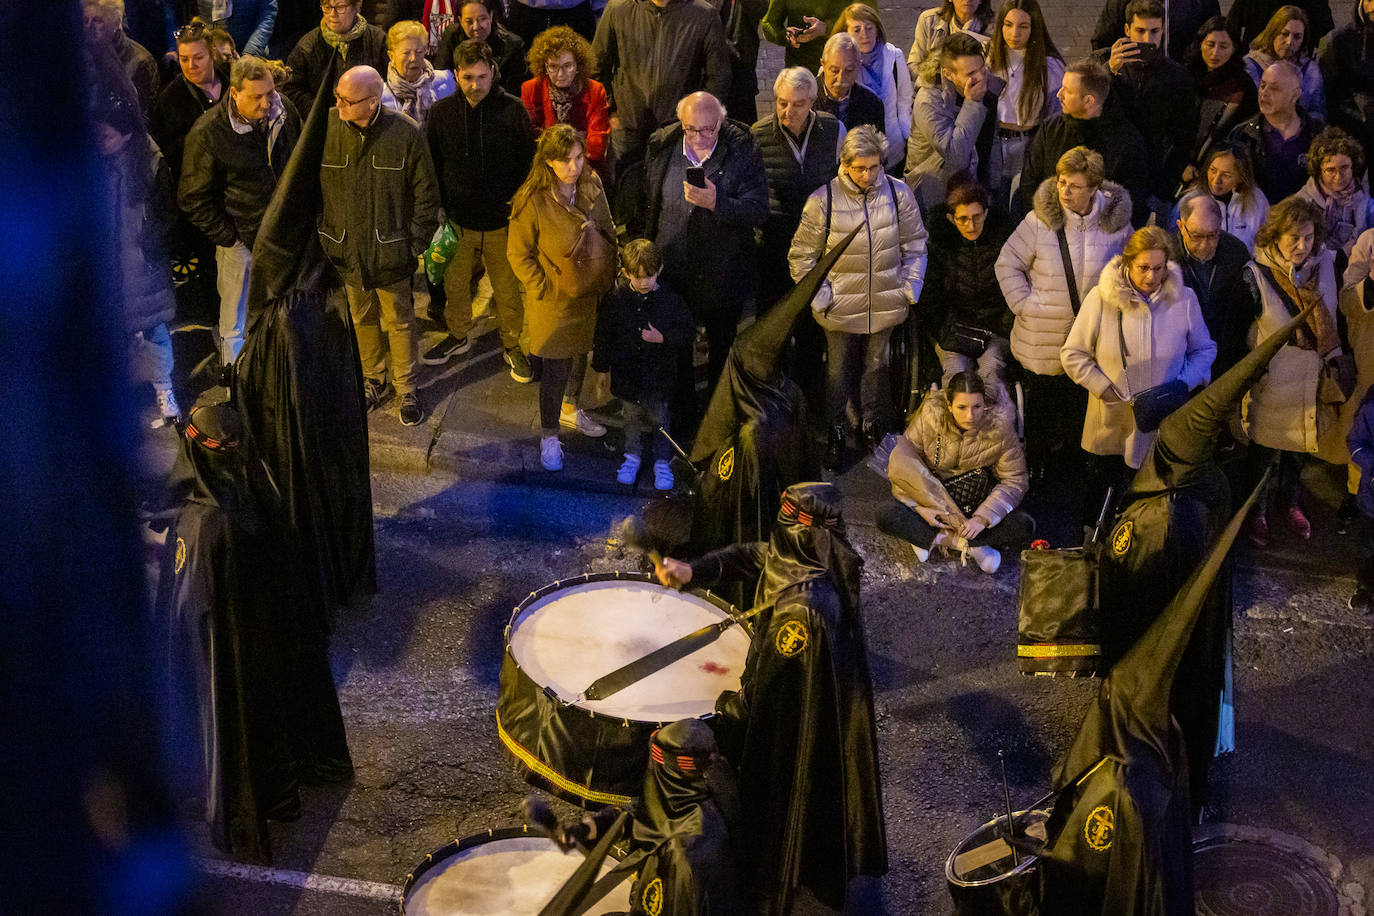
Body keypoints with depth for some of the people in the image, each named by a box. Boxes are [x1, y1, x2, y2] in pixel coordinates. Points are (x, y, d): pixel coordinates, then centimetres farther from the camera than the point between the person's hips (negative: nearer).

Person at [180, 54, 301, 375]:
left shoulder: (285, 112, -6)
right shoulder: (207, 132, -20)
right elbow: (194, 198, -11)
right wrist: (227, 238, -13)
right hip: (241, 241, -4)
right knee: (235, 325, 8)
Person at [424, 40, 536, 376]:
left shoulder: (513, 110, -10)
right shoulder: (442, 111, -3)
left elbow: (528, 163, -1)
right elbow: (432, 165, 7)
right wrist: (439, 208, 3)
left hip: (501, 222, -2)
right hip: (457, 219, 2)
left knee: (508, 289, 10)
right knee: (454, 284, 18)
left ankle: (512, 344, 31)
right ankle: (459, 336, 42)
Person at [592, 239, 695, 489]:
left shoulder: (670, 299, -13)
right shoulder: (616, 300, -9)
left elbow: (688, 333, -6)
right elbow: (603, 336, 2)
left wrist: (663, 339, -22)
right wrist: (601, 365, 4)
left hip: (660, 375, -1)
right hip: (627, 373, 1)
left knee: (659, 419, 12)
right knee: (631, 417, 18)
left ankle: (662, 463, 28)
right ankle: (633, 456, 38)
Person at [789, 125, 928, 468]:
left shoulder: (898, 194, -7)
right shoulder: (823, 200, -14)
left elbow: (914, 245, 7)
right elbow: (802, 254, -4)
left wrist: (910, 287, 0)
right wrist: (818, 296, -8)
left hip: (886, 305, 2)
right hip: (841, 307, -2)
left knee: (876, 366, 19)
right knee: (839, 370, 10)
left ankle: (871, 422, 41)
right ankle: (836, 432, 29)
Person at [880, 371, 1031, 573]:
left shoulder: (999, 425, -16)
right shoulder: (930, 417, -16)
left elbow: (1015, 481, -10)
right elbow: (901, 462, -11)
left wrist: (983, 518, -22)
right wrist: (920, 506, -23)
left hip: (979, 503, 0)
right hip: (930, 496, 0)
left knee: (1023, 527, -27)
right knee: (886, 515, -28)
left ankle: (937, 538, -22)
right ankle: (971, 547, -24)